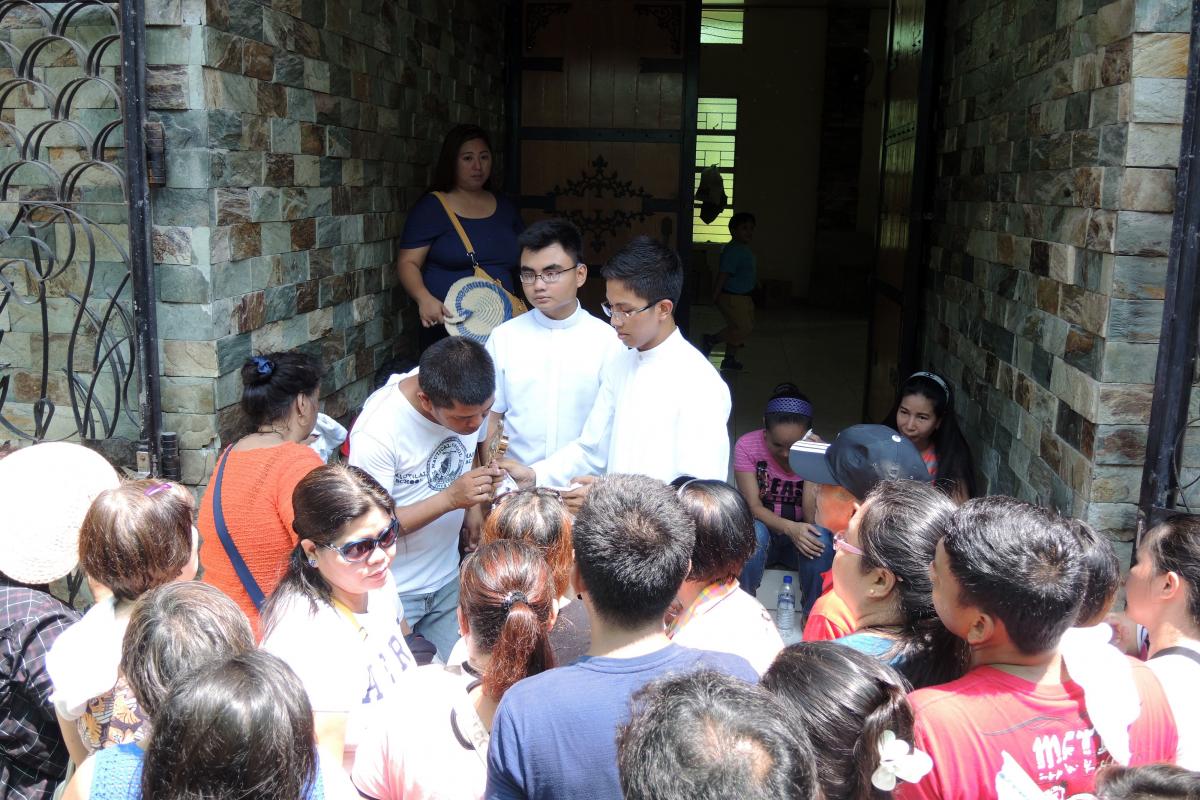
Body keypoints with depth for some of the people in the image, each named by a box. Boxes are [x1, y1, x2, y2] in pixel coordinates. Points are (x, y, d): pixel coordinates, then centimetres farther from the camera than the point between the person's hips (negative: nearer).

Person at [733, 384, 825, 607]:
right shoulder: (747, 445, -14)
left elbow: (812, 518, -20)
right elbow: (753, 506, -17)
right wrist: (789, 528, -36)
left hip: (801, 537, 1)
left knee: (821, 536, -33)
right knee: (753, 532, -35)